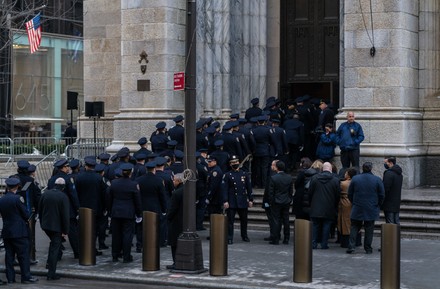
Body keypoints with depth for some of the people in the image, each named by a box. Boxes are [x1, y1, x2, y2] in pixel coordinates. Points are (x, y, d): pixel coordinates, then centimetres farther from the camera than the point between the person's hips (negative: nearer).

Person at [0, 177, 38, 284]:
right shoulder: (18, 199, -13)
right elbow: (26, 215, -9)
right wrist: (27, 219, 11)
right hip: (19, 232, -6)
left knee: (9, 255, 9)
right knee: (23, 254, 0)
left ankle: (10, 278, 11)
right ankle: (26, 276, 0)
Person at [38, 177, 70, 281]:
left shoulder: (45, 194, 0)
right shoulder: (63, 197, -16)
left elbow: (39, 210, 9)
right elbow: (65, 215, -16)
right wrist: (65, 231, -10)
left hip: (45, 225, 5)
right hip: (56, 226, -5)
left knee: (54, 243, 30)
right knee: (55, 248, 2)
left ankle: (50, 262, 26)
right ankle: (51, 274, 3)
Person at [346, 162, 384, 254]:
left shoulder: (355, 178, -2)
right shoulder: (377, 180, -4)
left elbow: (350, 194, 4)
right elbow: (382, 195, 0)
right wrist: (377, 205, 13)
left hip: (357, 209, 1)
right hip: (371, 211, -1)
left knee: (354, 227, 8)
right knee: (369, 229, 7)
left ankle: (351, 246, -3)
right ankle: (368, 248, 9)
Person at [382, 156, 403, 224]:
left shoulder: (388, 173, -17)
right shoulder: (400, 174, 13)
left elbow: (385, 188, -19)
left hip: (389, 203, -9)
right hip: (397, 203, 9)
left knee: (390, 222, -6)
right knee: (397, 222, 12)